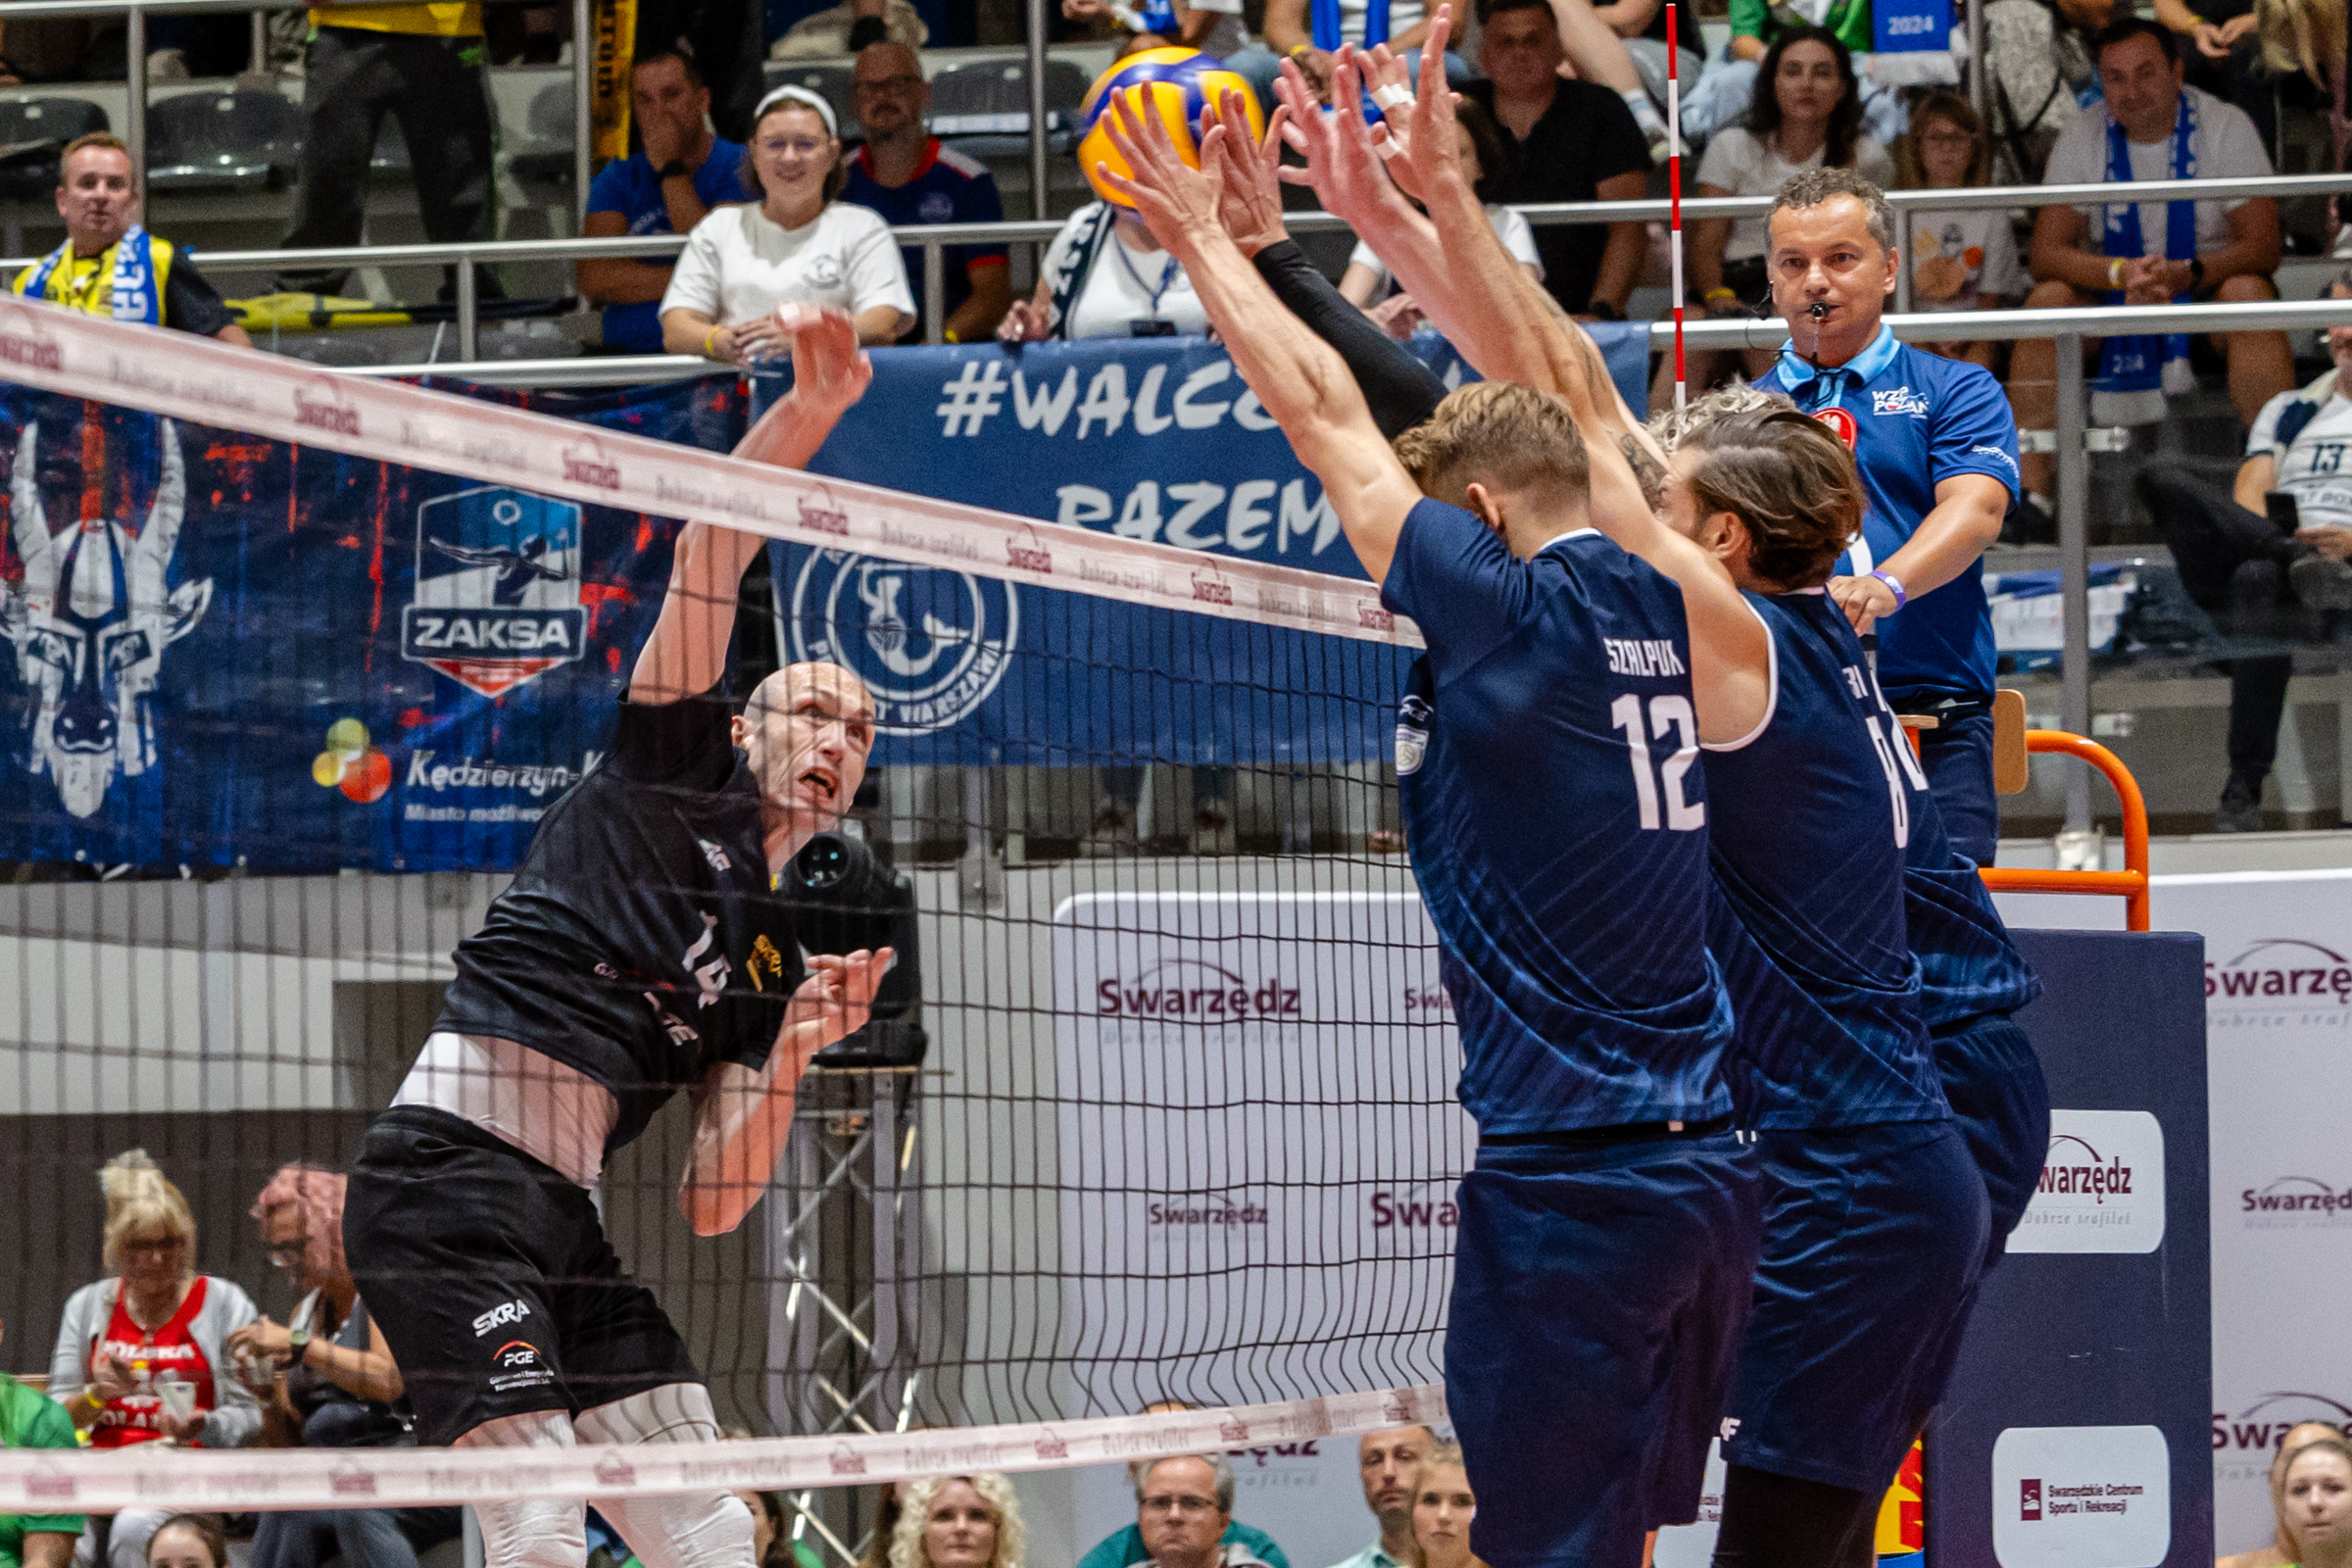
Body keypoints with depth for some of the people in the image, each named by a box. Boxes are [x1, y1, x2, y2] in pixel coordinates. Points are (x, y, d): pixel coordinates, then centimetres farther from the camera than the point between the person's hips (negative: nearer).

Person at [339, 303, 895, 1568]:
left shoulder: (771, 959, 24)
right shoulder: (681, 770, 11)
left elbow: (709, 1206, 15)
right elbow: (711, 545, -2)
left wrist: (794, 1050, 4)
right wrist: (812, 405, -13)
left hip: (563, 1220, 8)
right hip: (448, 1172, -8)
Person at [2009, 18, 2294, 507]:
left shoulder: (2226, 127, -8)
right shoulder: (2082, 139, -3)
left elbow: (2263, 247, -15)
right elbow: (2045, 254, -10)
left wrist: (2188, 275, -33)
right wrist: (2122, 273, -30)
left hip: (2206, 285, -2)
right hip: (2113, 297, 2)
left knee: (2248, 294, -34)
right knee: (2047, 300, -27)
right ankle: (2029, 484, -30)